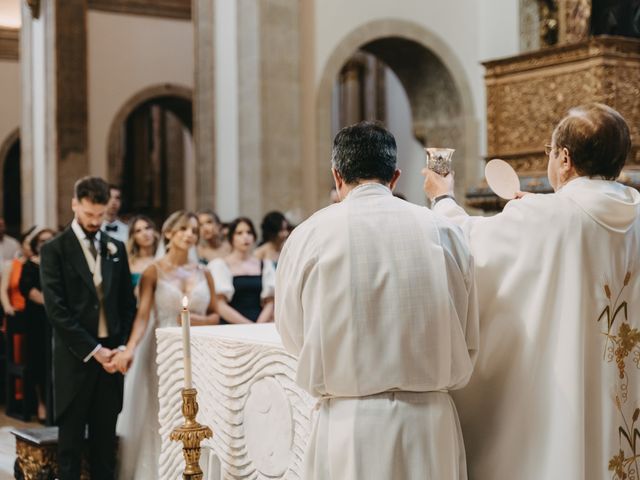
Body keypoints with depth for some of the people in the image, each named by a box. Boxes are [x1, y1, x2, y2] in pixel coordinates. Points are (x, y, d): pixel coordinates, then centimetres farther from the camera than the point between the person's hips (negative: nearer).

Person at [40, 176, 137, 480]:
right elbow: (56, 309, -11)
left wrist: (122, 346, 0)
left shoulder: (116, 248, 12)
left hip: (111, 355, 4)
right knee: (71, 439, 3)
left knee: (105, 438, 8)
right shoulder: (55, 249, -4)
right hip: (75, 358, -4)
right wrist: (93, 350, -13)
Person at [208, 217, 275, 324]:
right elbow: (220, 305, -2)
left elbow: (270, 302, 10)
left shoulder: (265, 265, 18)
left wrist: (260, 326, -8)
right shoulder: (219, 265, 7)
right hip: (232, 328, -2)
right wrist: (249, 325, -12)